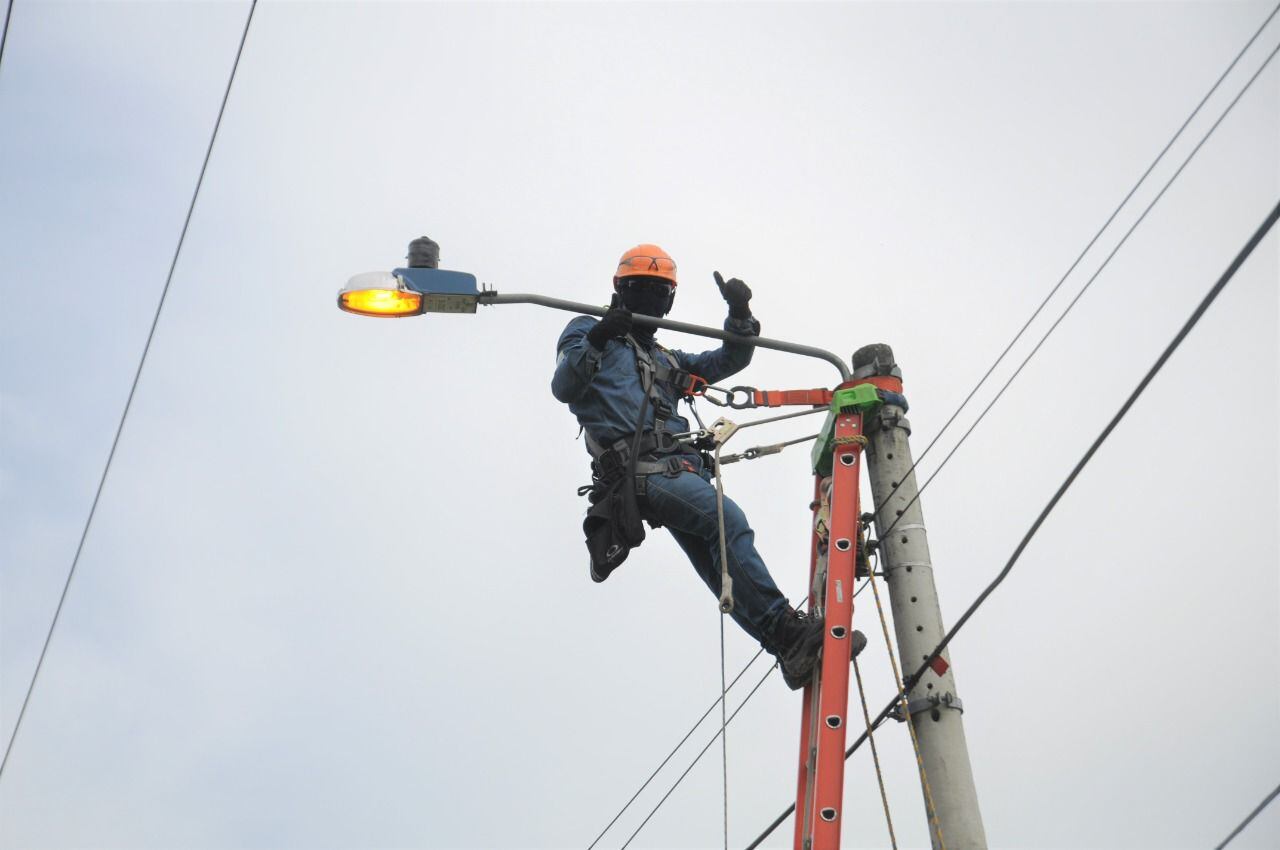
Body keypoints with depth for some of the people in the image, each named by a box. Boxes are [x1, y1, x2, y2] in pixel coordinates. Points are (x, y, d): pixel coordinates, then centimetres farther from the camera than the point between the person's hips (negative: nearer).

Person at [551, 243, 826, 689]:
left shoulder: (667, 360, 34)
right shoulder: (589, 331, 15)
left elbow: (731, 359, 28)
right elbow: (564, 389, -2)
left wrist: (740, 314, 9)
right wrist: (594, 342, -19)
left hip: (680, 467, 7)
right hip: (639, 468, -7)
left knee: (720, 566, -3)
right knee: (727, 518, -26)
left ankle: (794, 651, -12)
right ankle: (783, 627, -30)